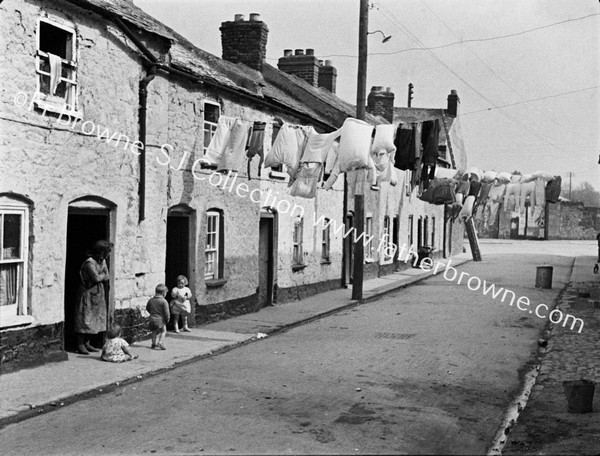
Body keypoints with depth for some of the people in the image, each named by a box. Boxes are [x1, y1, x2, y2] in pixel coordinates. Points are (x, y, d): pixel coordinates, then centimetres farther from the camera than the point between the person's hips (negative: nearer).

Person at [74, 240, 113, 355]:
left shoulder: (103, 261, 8)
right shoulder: (90, 263, -19)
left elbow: (107, 277, 6)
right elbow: (96, 278, -25)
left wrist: (100, 276, -12)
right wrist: (103, 275, -7)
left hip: (98, 293, 9)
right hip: (88, 293, -9)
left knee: (95, 319, 10)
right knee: (85, 318, -6)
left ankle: (87, 343, 18)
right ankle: (80, 345, -1)